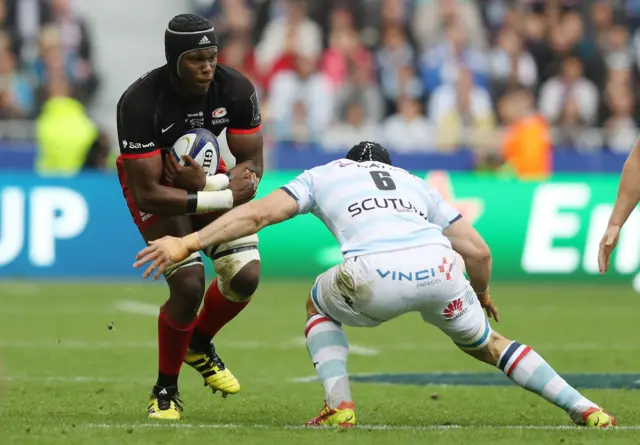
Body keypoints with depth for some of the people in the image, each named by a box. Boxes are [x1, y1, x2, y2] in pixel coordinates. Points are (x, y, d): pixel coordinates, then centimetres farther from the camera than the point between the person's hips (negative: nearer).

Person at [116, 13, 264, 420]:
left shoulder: (237, 90, -23)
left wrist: (207, 183, -33)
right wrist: (223, 198, -37)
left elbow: (253, 167, -14)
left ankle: (200, 345, 22)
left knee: (246, 276, -10)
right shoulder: (140, 103, -34)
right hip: (154, 184, -4)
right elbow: (148, 194, -32)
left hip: (207, 175, 4)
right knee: (189, 286, -19)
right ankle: (166, 390, 3)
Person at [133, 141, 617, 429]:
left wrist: (188, 243, 14)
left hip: (374, 276, -3)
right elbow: (479, 251, 31)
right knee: (484, 344, 28)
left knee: (320, 306, 31)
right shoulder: (415, 183, 37)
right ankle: (585, 408, 18)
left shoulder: (323, 175, 30)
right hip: (438, 267, 3)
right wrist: (481, 294, 52)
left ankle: (339, 406, 12)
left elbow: (258, 213, 14)